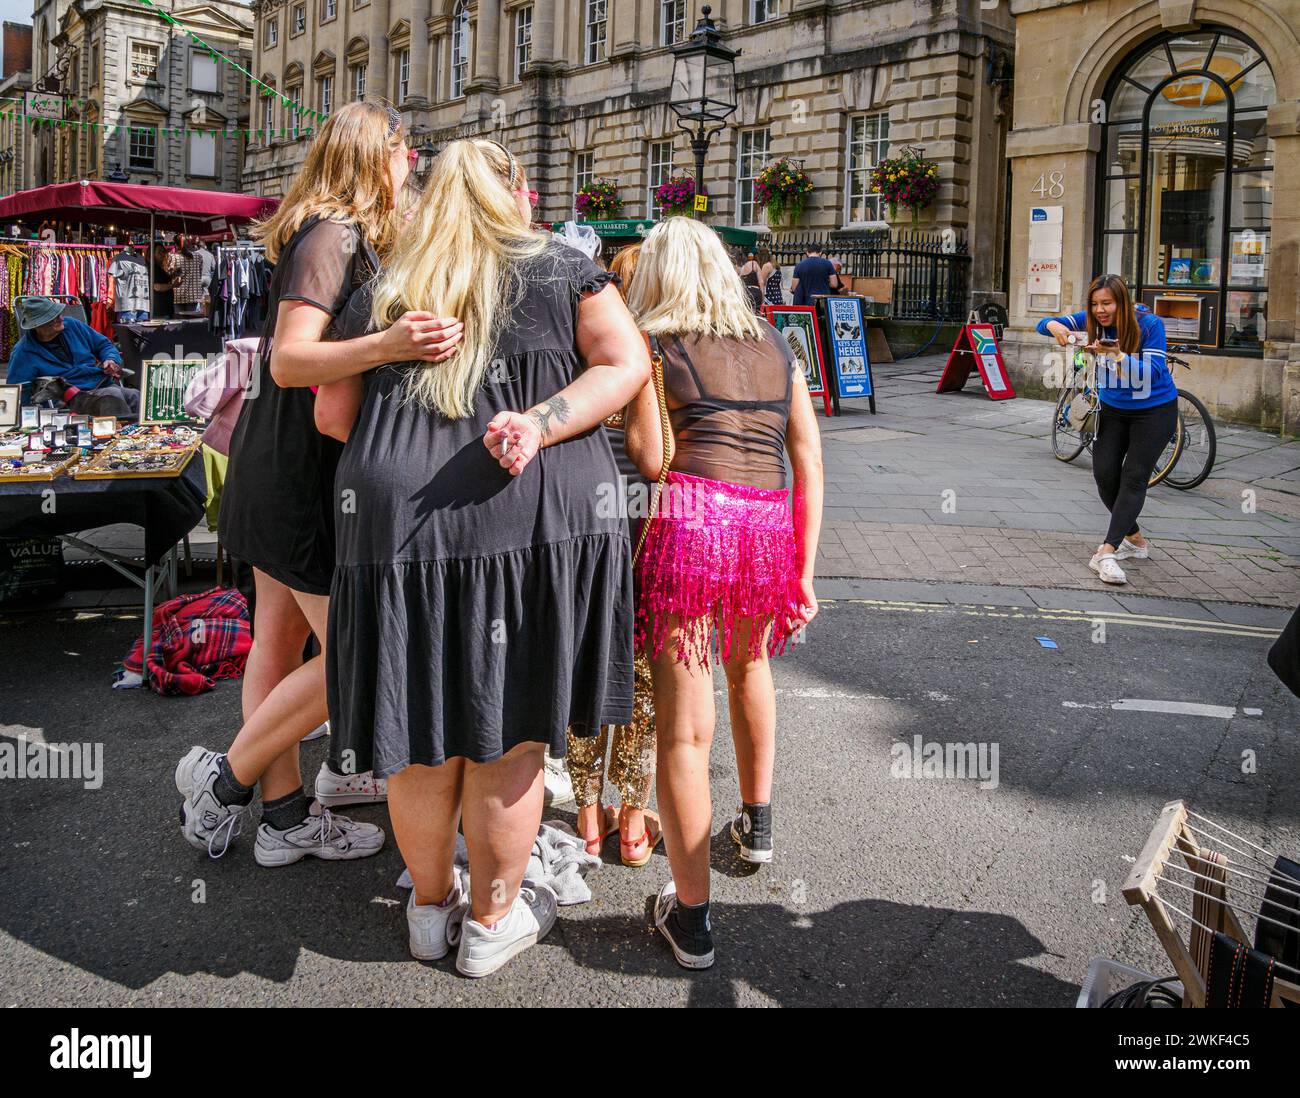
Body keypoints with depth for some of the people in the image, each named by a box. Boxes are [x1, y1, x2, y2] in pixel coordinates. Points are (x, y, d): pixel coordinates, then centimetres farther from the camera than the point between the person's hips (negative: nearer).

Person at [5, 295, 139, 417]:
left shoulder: (71, 325, 13)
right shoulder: (24, 353, 1)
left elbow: (104, 344, 25)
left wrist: (111, 359, 1)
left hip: (108, 383, 5)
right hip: (79, 396, -5)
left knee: (136, 396, -30)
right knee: (112, 395, -38)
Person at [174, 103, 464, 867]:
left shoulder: (336, 234, 14)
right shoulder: (335, 236, -15)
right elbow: (290, 359, -26)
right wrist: (389, 345, -41)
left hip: (279, 462, 10)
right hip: (304, 469, -10)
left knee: (281, 637, 12)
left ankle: (287, 816, 23)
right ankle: (225, 777, 9)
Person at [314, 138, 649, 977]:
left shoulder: (384, 296, 14)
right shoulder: (562, 271, 9)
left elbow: (332, 414, 15)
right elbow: (627, 364, -2)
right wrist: (542, 424, -11)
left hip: (399, 523, 3)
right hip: (532, 522, -2)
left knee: (425, 734, 14)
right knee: (508, 733, 10)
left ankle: (431, 906, 33)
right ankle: (494, 918, 25)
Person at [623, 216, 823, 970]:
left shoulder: (651, 344, 8)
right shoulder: (778, 349, 19)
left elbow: (648, 457, -2)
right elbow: (810, 467, 13)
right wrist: (803, 573, 15)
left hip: (688, 519, -4)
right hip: (770, 526, 4)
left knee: (684, 724, 3)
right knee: (749, 661, 32)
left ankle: (692, 919, 11)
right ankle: (758, 822, 47)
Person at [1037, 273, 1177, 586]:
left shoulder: (1150, 324, -22)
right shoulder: (1092, 321, -10)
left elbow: (1153, 371, -29)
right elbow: (1044, 324, -10)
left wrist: (1118, 356, -44)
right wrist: (1054, 326, -34)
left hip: (1154, 410, -5)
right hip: (1113, 409, 5)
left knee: (1134, 477, -15)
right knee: (1104, 474, -3)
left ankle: (1106, 552, -24)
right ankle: (1135, 540, 18)